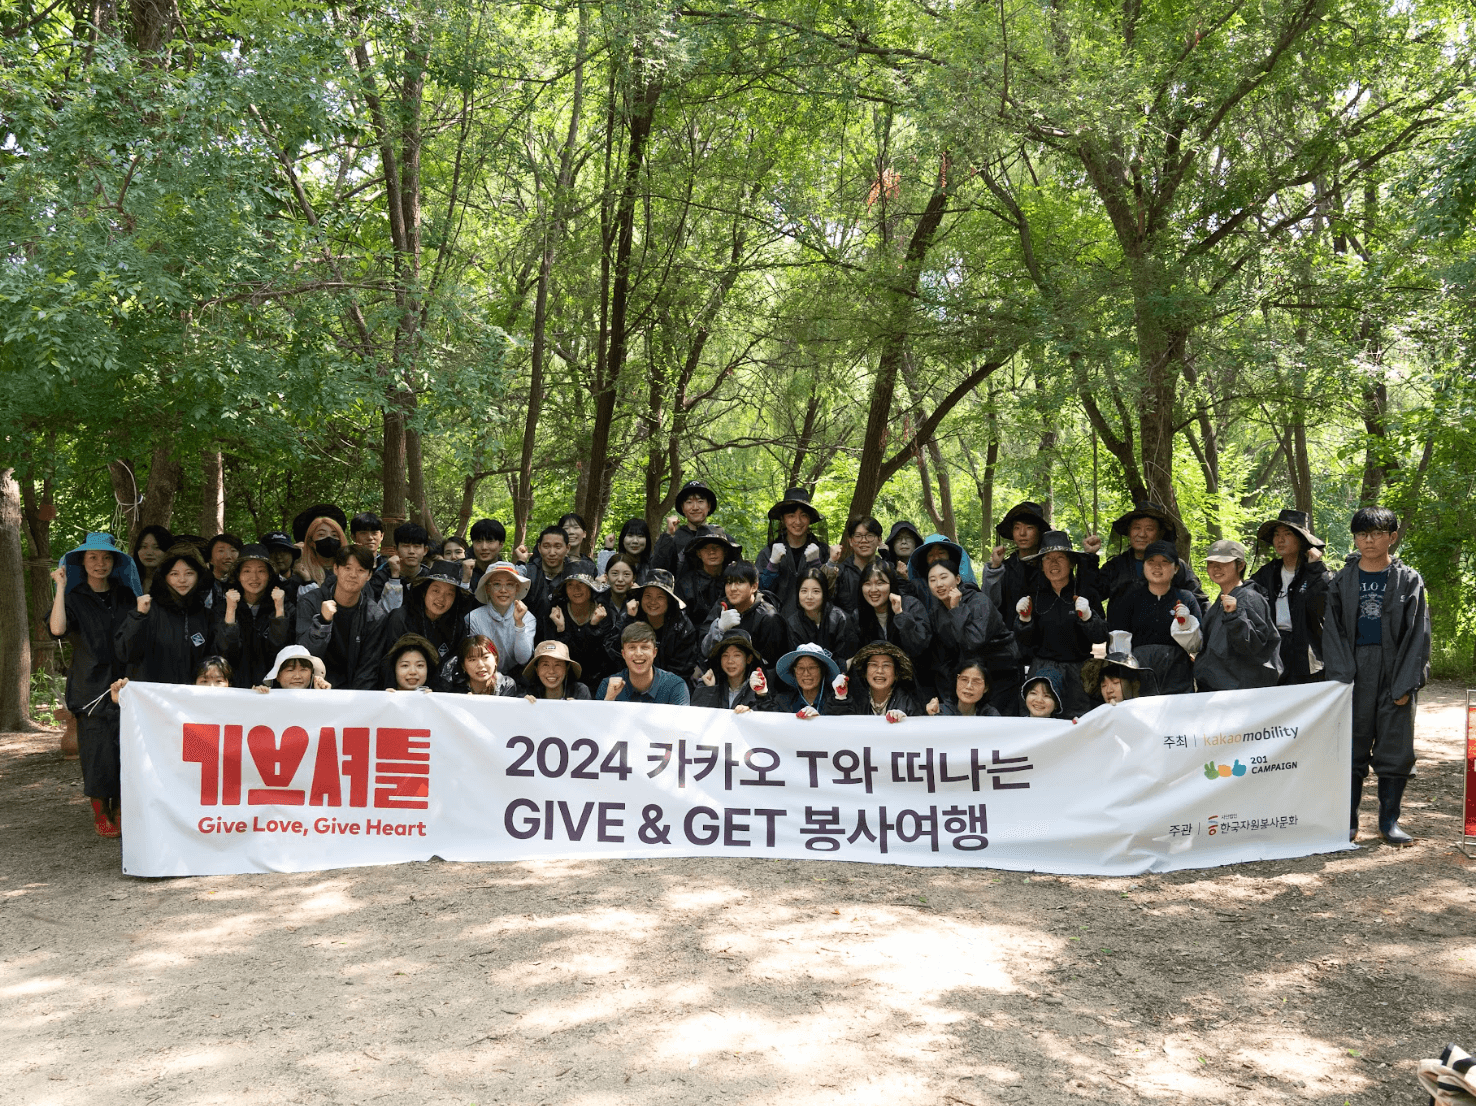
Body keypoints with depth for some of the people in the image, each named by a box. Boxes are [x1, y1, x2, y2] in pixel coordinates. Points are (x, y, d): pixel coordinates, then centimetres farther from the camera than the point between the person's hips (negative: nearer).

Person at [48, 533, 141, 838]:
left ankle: (119, 811, 12)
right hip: (91, 685, -3)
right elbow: (57, 628, -18)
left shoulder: (126, 596, 14)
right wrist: (60, 587, -16)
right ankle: (100, 814, 7)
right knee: (98, 748, -5)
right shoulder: (74, 598, 4)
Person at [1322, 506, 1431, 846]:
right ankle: (1348, 821, 9)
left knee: (1395, 749, 3)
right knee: (1352, 748, 1)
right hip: (1355, 673, 0)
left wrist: (1406, 684, -8)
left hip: (1395, 674, 0)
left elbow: (1417, 636, 1)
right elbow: (1333, 633, 4)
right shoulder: (1342, 582, 7)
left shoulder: (1409, 581, 4)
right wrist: (1341, 678, -7)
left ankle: (1389, 820, 15)